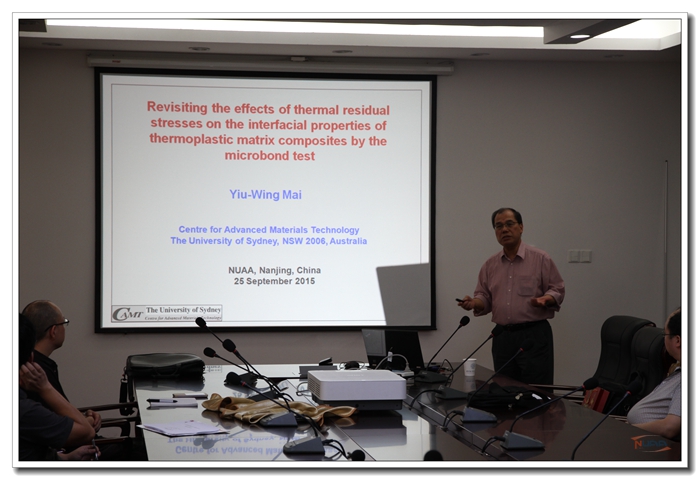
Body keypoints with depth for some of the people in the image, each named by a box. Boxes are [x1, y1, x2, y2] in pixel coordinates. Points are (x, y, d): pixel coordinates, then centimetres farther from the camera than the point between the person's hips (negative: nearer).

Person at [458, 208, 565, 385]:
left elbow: (557, 290, 0)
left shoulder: (541, 259, 0)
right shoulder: (490, 265, 12)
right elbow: (485, 297, 15)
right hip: (503, 336, 4)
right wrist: (474, 303, -6)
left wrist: (545, 299, -20)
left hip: (534, 335, -4)